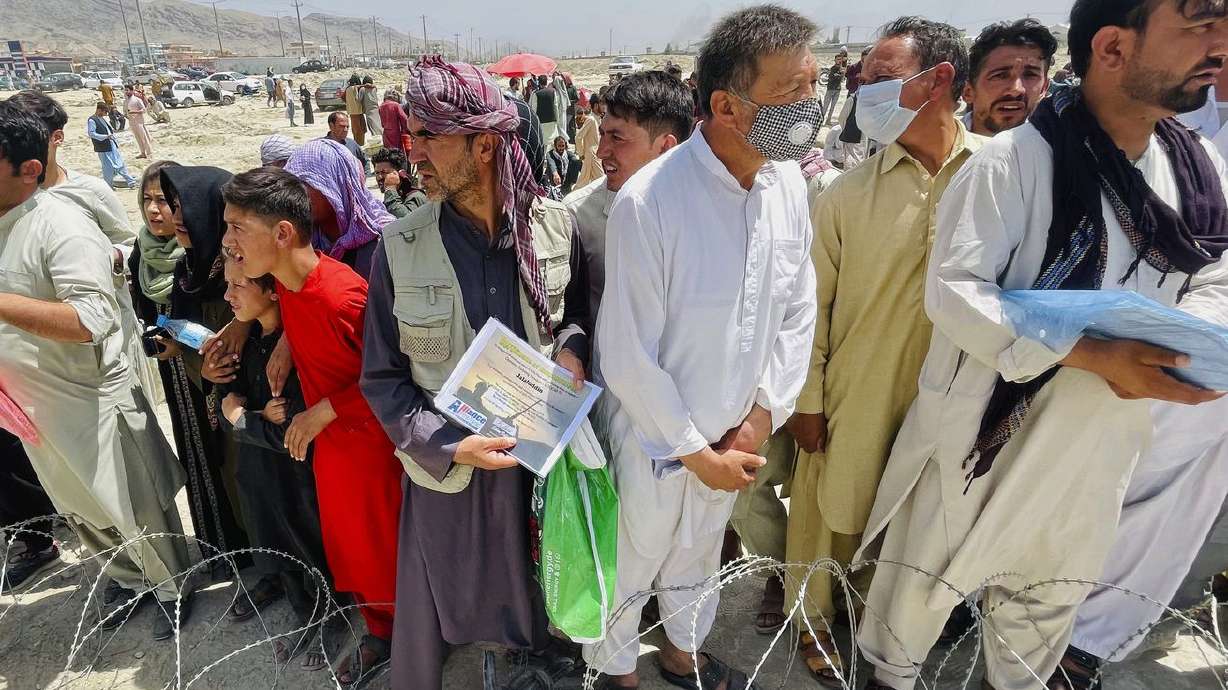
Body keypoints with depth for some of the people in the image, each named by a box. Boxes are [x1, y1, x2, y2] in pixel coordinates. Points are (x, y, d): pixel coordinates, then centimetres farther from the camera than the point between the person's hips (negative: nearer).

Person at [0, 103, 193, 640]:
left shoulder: (59, 226, -22)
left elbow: (92, 319, -33)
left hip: (92, 402, -8)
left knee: (136, 512, 9)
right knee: (80, 512, 24)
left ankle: (172, 589, 32)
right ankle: (129, 577, 47)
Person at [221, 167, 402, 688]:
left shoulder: (342, 296, -30)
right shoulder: (285, 281, -4)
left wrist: (323, 411, -18)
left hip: (369, 438, -8)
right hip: (328, 439, 8)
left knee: (385, 544, 10)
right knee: (347, 544, 21)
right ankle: (380, 634, 42)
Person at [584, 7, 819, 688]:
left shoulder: (788, 183, -7)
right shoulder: (648, 202, -27)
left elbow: (797, 312, 2)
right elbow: (627, 356, -22)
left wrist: (764, 415, -5)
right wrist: (694, 451, -13)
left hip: (735, 436, 6)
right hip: (653, 441, -5)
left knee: (698, 556, 28)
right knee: (628, 567, 19)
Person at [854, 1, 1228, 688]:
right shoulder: (1014, 159, -20)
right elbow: (954, 290, -25)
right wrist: (1092, 354, -30)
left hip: (1096, 440, 6)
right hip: (984, 427, -6)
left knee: (1053, 585, 26)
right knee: (928, 573, 14)